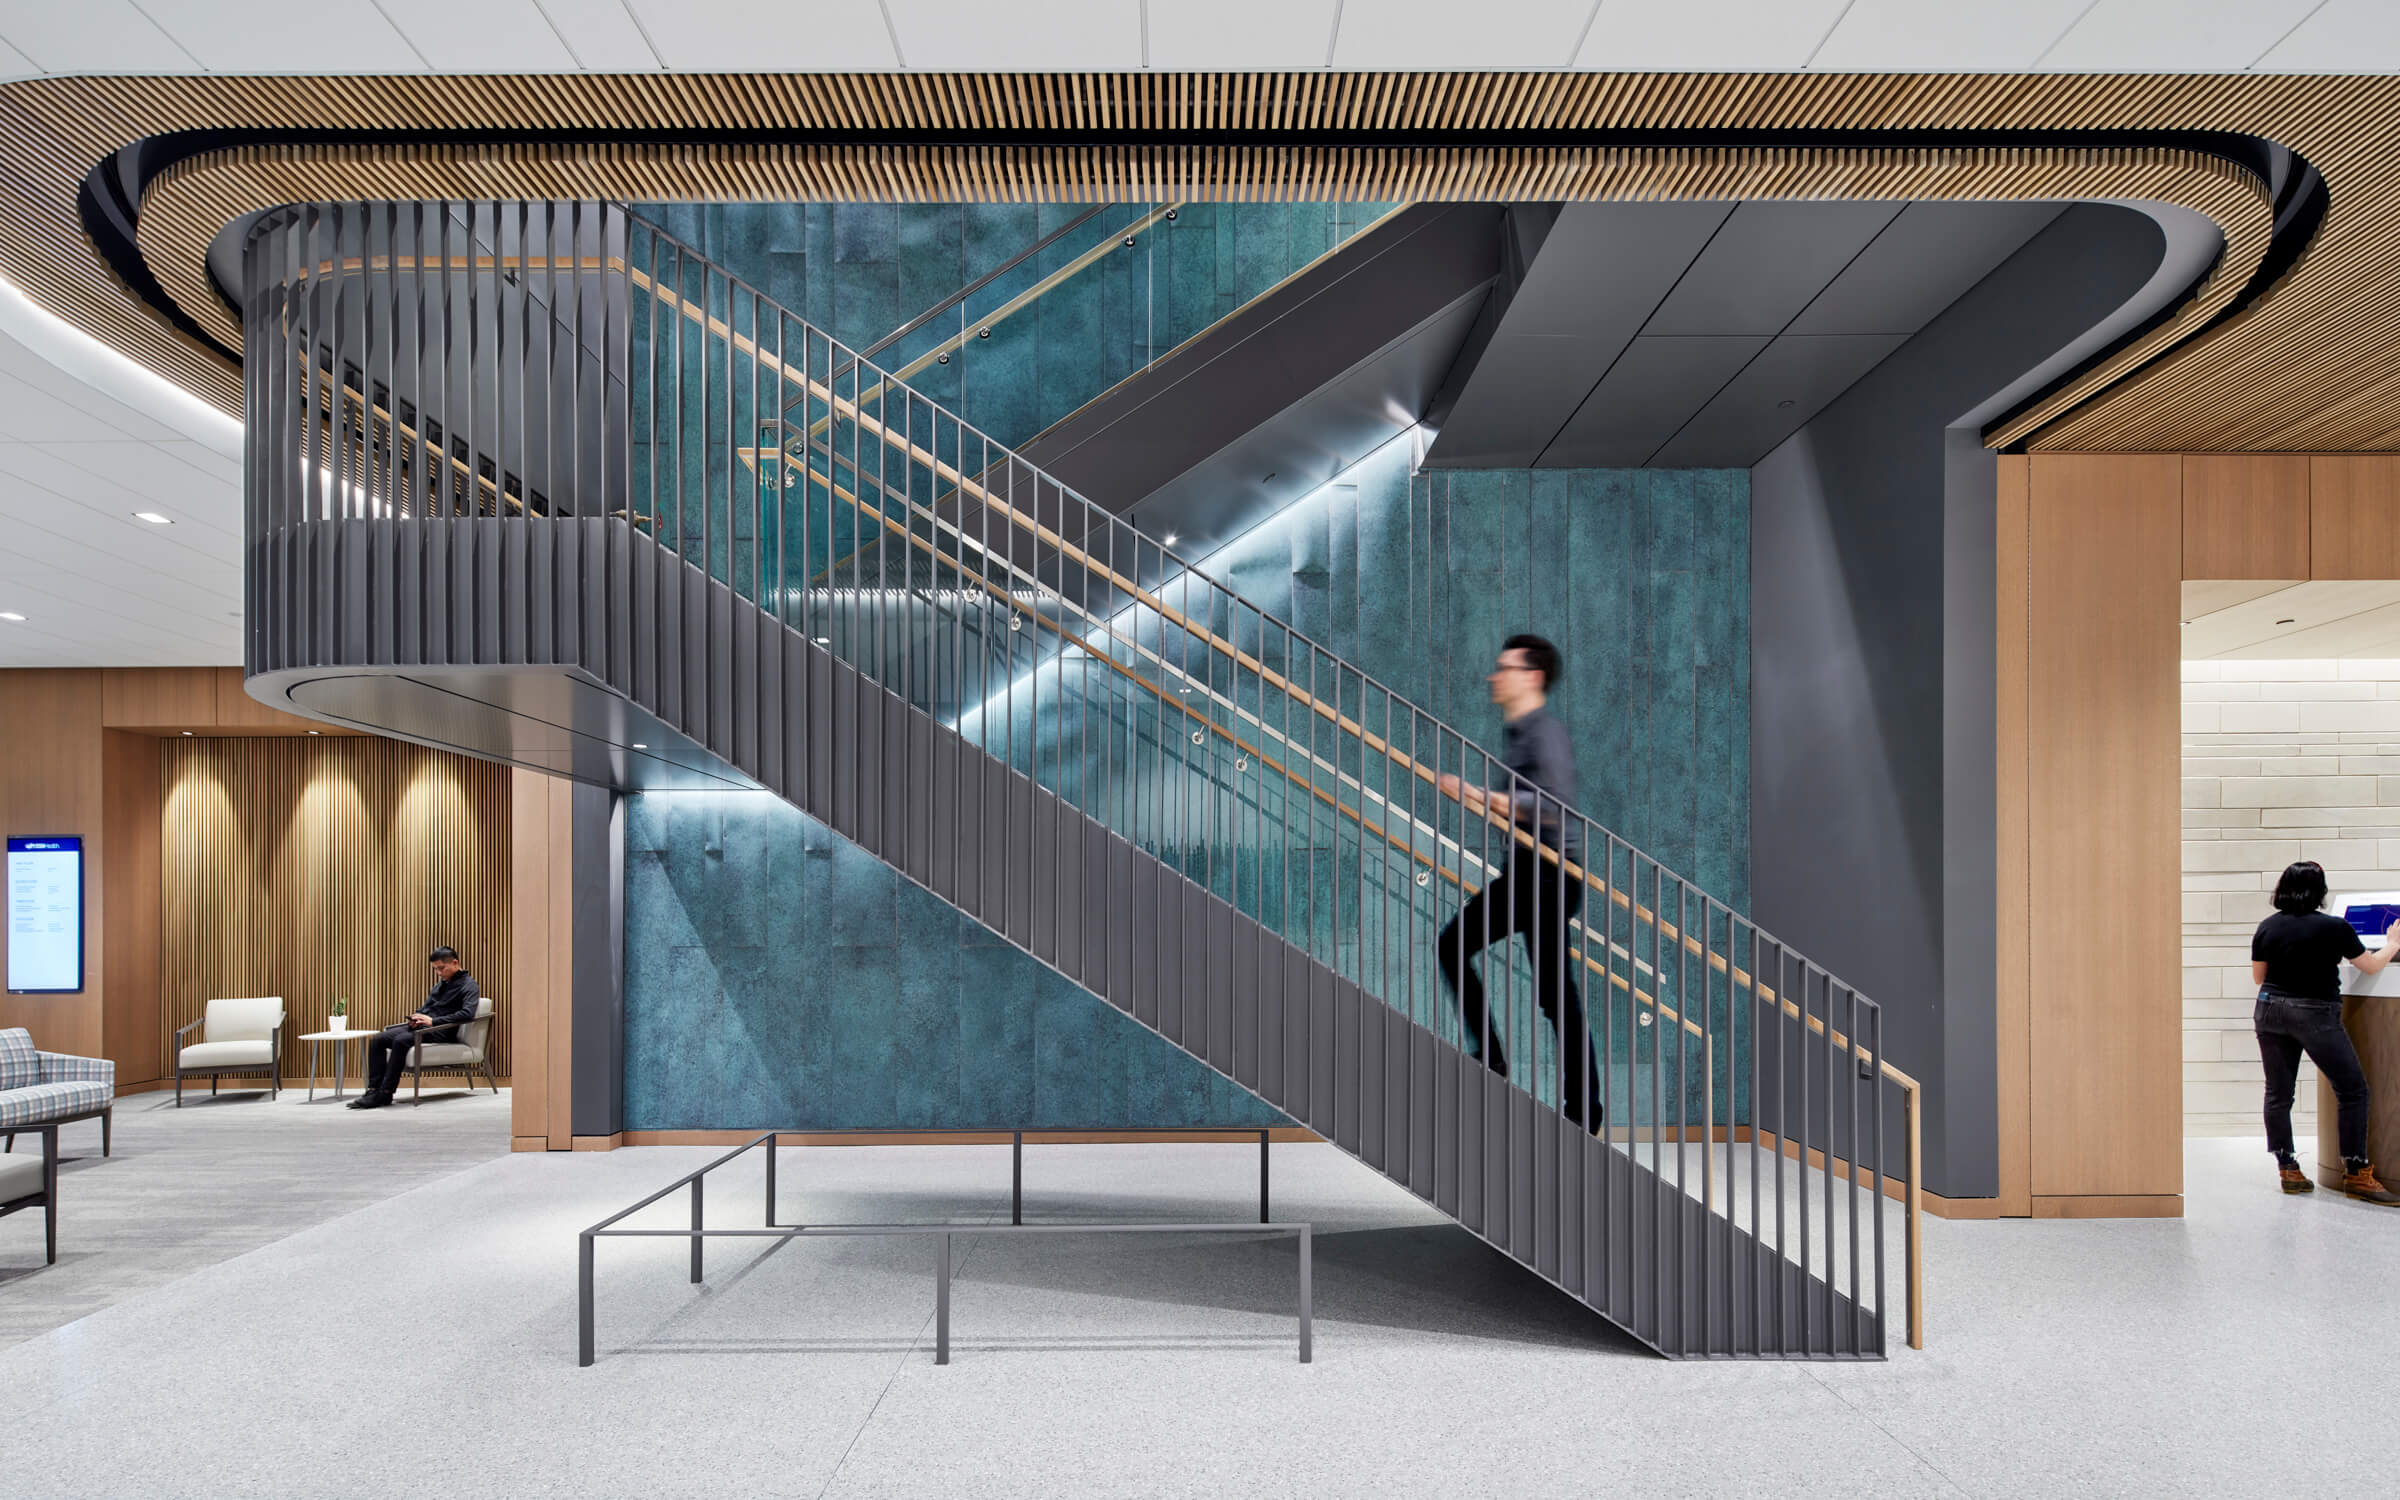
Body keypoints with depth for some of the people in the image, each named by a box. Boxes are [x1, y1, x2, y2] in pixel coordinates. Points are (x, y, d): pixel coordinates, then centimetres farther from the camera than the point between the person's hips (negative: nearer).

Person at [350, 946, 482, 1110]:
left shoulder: (468, 985, -5)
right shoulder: (440, 984, 23)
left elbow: (468, 1014, -20)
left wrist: (433, 1021, -22)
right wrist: (417, 1017, 4)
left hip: (441, 1032, -9)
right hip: (421, 1026, 9)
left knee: (401, 1041, -32)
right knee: (377, 1039, -9)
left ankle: (385, 1093, -27)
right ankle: (374, 1089, -14)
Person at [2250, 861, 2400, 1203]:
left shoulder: (2267, 928, 2)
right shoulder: (2333, 928, -10)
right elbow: (2370, 966, 4)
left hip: (2270, 1012, 5)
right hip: (2314, 1015, -5)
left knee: (2278, 1092, 9)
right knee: (2352, 1090, 6)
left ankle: (2287, 1169, 14)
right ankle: (2356, 1173, 8)